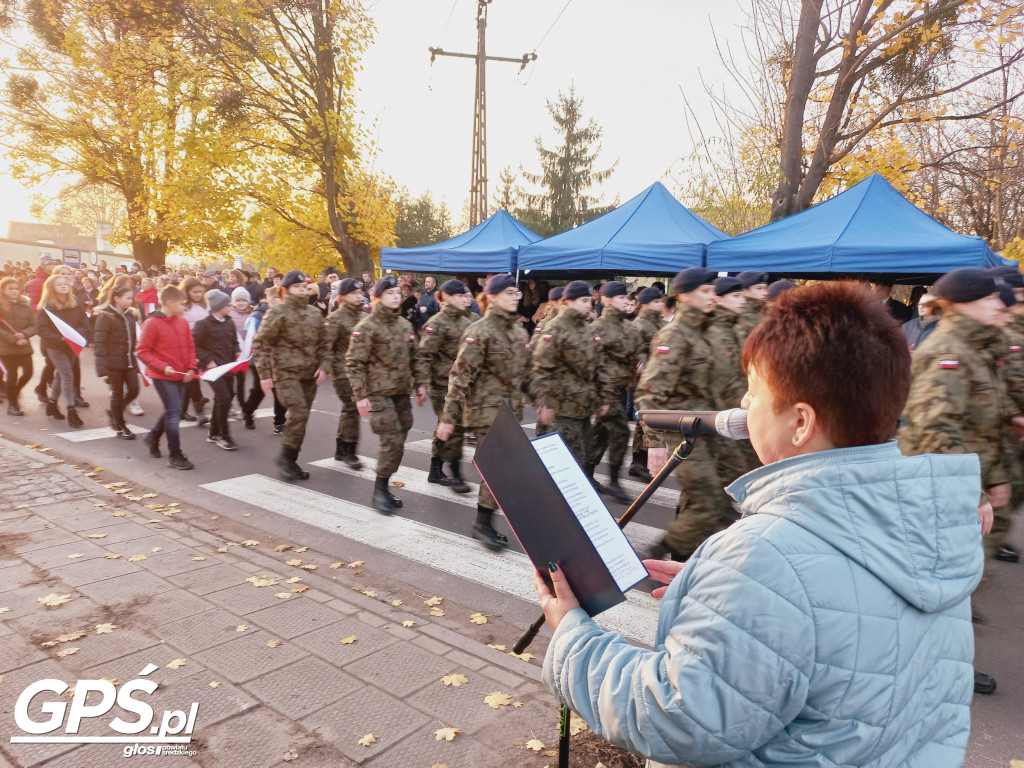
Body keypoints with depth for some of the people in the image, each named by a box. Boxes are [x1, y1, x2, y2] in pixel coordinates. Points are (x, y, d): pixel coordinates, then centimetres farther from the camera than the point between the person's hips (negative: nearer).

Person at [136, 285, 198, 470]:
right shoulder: (152, 323, -12)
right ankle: (175, 456, 0)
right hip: (162, 377, -7)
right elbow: (142, 351, -11)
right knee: (174, 412, -8)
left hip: (180, 376, 7)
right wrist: (162, 367, -19)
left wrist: (191, 368, -1)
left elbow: (190, 347, 13)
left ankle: (153, 437, 42)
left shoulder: (183, 322, 5)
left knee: (173, 411, 17)